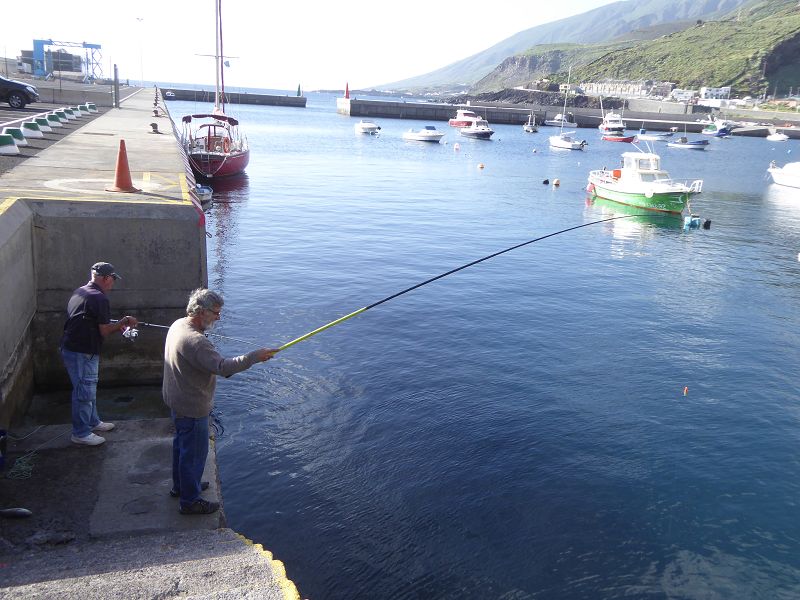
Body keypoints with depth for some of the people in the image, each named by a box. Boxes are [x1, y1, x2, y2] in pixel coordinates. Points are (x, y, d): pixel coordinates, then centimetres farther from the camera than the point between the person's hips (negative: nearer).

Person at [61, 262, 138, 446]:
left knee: (89, 389, 22)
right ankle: (81, 433, 12)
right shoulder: (99, 298, -19)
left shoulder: (79, 292, 10)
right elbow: (104, 331, -17)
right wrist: (123, 322, -2)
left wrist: (116, 325, 14)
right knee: (85, 392, 2)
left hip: (70, 347, 10)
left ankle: (93, 422, 36)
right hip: (82, 353, -10)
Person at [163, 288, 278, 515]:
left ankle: (180, 485, 45)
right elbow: (222, 367, -38)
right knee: (194, 452, 5)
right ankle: (190, 501, 20)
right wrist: (254, 356, -33)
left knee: (182, 443, 26)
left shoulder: (178, 325, 1)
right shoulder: (195, 341, -32)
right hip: (192, 407, -10)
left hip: (176, 400, 11)